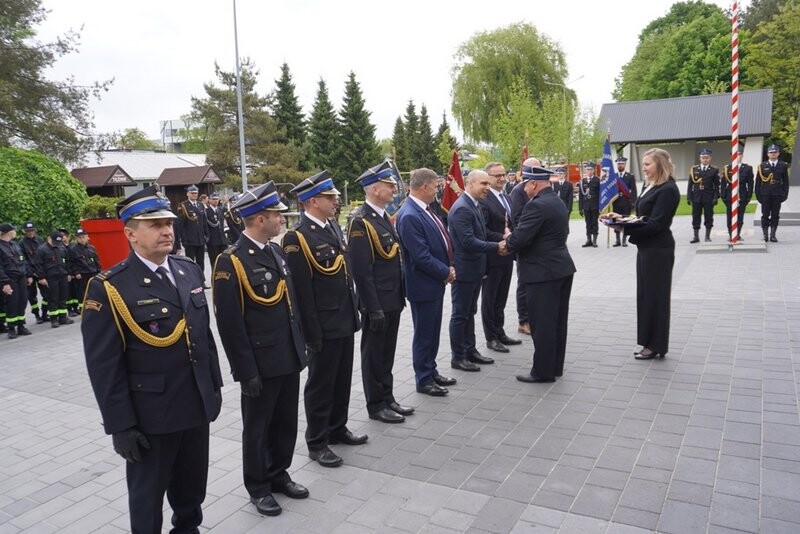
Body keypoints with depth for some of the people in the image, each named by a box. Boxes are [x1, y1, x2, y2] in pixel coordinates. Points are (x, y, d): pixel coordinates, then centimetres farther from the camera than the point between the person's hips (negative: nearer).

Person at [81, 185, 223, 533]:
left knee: (193, 485, 22)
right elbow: (103, 366, -15)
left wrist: (215, 384, 12)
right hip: (150, 413, -5)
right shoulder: (109, 288, -15)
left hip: (198, 404, 5)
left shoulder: (189, 270, 4)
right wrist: (120, 425, -15)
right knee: (148, 493, 16)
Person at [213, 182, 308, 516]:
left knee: (286, 423, 20)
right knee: (257, 428, 13)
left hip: (289, 359, 7)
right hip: (261, 365, -7)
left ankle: (278, 474, 40)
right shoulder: (232, 262, -18)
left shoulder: (276, 251, 6)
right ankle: (258, 487, 31)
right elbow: (229, 324, -19)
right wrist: (246, 371, -17)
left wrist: (300, 346, 13)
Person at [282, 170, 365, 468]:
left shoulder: (334, 226, 9)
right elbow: (301, 291, -19)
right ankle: (317, 442, 22)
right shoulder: (297, 238, -18)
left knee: (342, 380, 20)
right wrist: (312, 332, -18)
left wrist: (354, 310, 15)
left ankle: (337, 429, 37)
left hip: (345, 320, 8)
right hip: (323, 326, -8)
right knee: (321, 384, 7)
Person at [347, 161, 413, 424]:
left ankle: (387, 398, 32)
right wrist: (373, 308, -20)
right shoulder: (360, 221, -18)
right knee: (374, 354, 7)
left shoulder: (383, 216, 10)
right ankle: (376, 406, 20)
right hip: (377, 304, -8)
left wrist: (400, 295, 15)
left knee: (387, 353, 18)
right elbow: (361, 270, -21)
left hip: (392, 300, 8)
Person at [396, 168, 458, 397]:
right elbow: (421, 256, -24)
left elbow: (441, 240, 15)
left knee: (433, 331, 20)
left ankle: (431, 371, 35)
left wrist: (448, 268, 4)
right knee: (424, 334, 5)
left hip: (436, 282, 9)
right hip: (423, 285, -9)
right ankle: (423, 380, 20)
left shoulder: (425, 209, 6)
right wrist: (445, 272, -13)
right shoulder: (409, 216, -23)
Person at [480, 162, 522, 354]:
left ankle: (500, 333, 30)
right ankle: (491, 338, 16)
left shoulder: (507, 198, 12)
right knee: (489, 299, 6)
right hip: (492, 257, -8)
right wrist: (502, 238, -25)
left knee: (501, 298, 18)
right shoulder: (484, 200, -15)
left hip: (507, 256, 8)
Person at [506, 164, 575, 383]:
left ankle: (543, 371, 9)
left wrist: (508, 240, 0)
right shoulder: (558, 202, 13)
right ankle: (555, 366, 26)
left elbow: (518, 240, -22)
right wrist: (514, 239, 12)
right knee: (557, 321, 15)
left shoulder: (537, 205, -18)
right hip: (562, 267, 10)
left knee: (542, 324, 0)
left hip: (543, 271, -10)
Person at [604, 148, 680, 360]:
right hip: (646, 247, 9)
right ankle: (649, 342, 23)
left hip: (658, 250, -9)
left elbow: (655, 224, -21)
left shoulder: (668, 189, -15)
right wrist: (623, 218, 0)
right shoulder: (649, 186, 13)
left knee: (655, 295, 0)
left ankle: (657, 346, 11)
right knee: (645, 294, 13)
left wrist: (625, 227, -25)